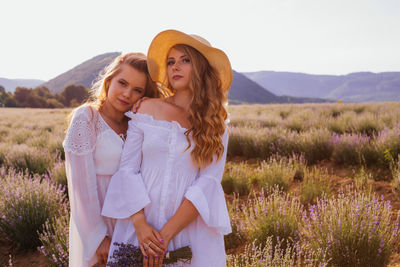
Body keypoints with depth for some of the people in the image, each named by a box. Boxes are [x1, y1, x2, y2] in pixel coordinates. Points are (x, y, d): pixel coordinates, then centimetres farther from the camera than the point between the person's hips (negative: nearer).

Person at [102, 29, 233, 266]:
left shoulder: (216, 126, 0)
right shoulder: (147, 109, 2)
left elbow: (207, 186, -8)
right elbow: (128, 168, -2)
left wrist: (166, 234, -16)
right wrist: (140, 224, -13)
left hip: (190, 229, 0)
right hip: (139, 226, 1)